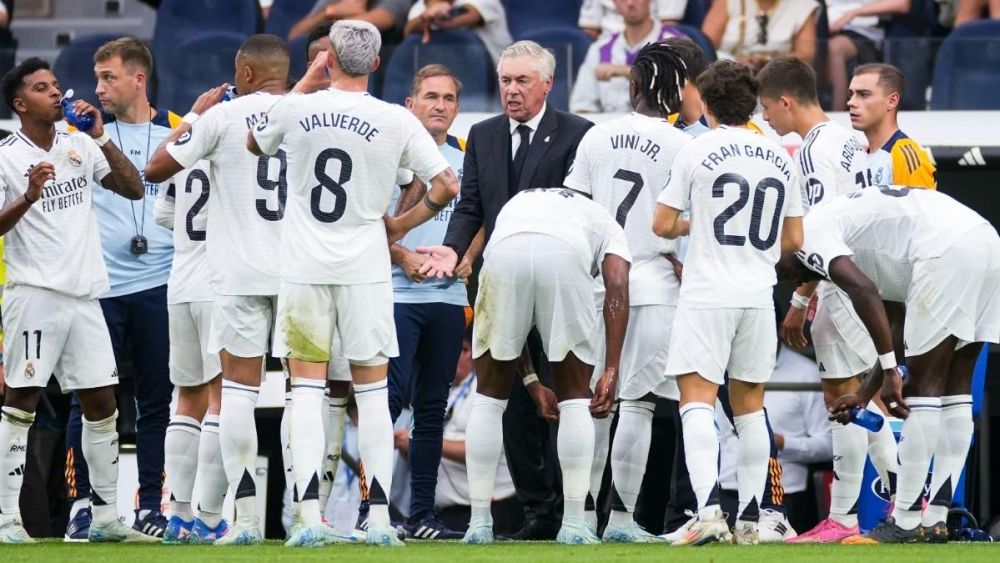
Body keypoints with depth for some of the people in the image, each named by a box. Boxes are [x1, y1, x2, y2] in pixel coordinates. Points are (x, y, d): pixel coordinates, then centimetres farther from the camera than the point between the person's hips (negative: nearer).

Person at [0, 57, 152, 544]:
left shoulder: (79, 146, 11)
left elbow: (134, 190, 10)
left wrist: (101, 139, 0)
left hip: (84, 295, 6)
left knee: (101, 404, 7)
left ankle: (106, 517, 14)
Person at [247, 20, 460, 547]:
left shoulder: (296, 110, -4)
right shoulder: (396, 122, -6)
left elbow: (255, 143, 18)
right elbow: (446, 185, -2)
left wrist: (306, 82, 20)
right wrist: (401, 225, 13)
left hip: (305, 271, 0)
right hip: (365, 270, 0)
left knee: (306, 390, 3)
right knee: (372, 392, 7)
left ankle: (310, 518, -6)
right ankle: (380, 518, 4)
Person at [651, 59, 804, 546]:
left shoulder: (698, 151, -5)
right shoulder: (780, 159, 9)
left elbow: (662, 225, -2)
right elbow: (793, 240, 14)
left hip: (707, 293, -5)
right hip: (758, 295, 5)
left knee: (697, 398, -9)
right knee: (749, 403, 14)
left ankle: (708, 509, -27)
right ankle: (749, 518, 13)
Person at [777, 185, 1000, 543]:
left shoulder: (810, 233, 5)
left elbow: (864, 292, -14)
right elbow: (907, 334, 32)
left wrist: (890, 370, -14)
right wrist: (865, 395, 34)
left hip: (948, 251, -9)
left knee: (923, 385, -3)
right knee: (954, 387, 13)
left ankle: (906, 522, 0)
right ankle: (936, 519, 15)